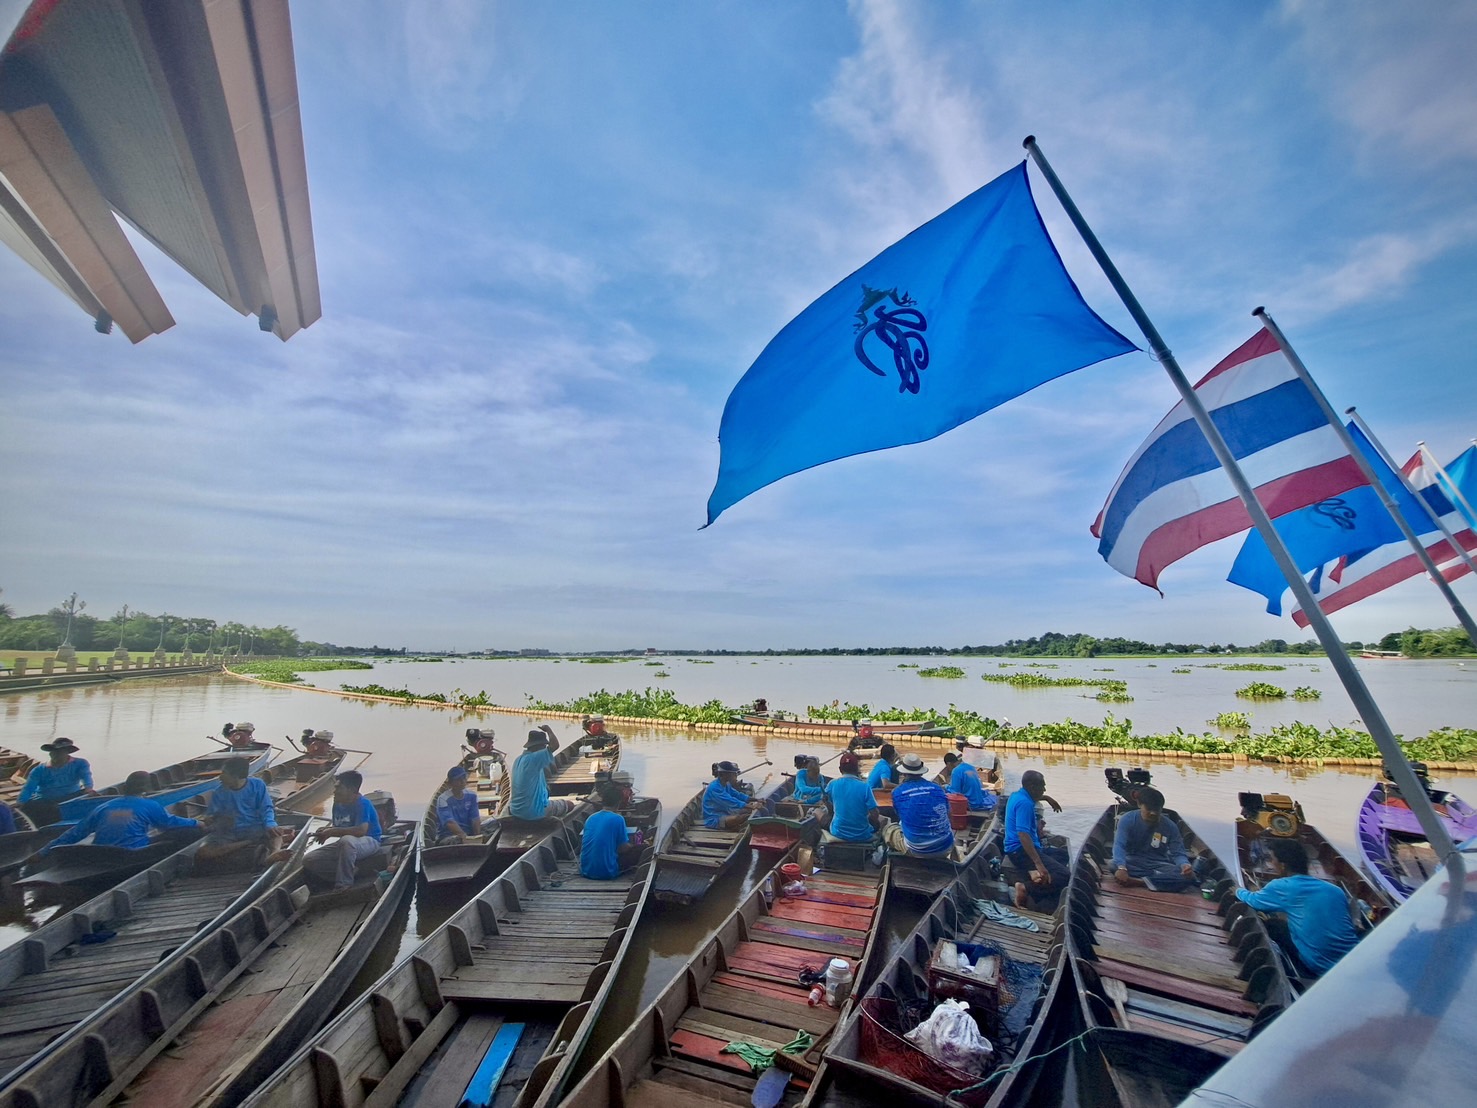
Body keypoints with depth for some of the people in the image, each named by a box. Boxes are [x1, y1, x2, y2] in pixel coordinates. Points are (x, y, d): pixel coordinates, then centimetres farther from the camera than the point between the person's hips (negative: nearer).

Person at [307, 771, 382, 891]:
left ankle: (343, 886, -21)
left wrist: (332, 832, -22)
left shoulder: (362, 803, -19)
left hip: (369, 842, -9)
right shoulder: (338, 805, 5)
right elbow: (338, 829, 16)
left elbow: (361, 830, -32)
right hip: (346, 845, 9)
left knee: (346, 840, -41)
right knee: (308, 860, -1)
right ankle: (351, 872, -4)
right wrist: (326, 830, -7)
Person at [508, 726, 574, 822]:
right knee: (569, 805, 10)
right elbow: (555, 745, -27)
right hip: (533, 812, -8)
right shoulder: (533, 758, -20)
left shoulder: (518, 759, 8)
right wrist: (548, 729, -11)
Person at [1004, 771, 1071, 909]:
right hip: (1021, 851, -11)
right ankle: (1026, 888, -21)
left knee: (1063, 854, 22)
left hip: (1019, 848, 11)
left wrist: (1047, 798, 38)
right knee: (1065, 876, -17)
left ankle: (1034, 872, -4)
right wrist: (1039, 864, -33)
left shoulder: (1018, 794, 11)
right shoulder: (1024, 803, -21)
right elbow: (1023, 835, -30)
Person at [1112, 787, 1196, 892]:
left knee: (1188, 876, -28)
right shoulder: (1128, 820, -12)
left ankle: (1139, 881, -31)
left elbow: (1178, 853, -4)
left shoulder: (1170, 827, -3)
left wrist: (1185, 865, -30)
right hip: (1133, 863, -3)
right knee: (1114, 866, -36)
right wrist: (1121, 868, -41)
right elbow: (1119, 846, -21)